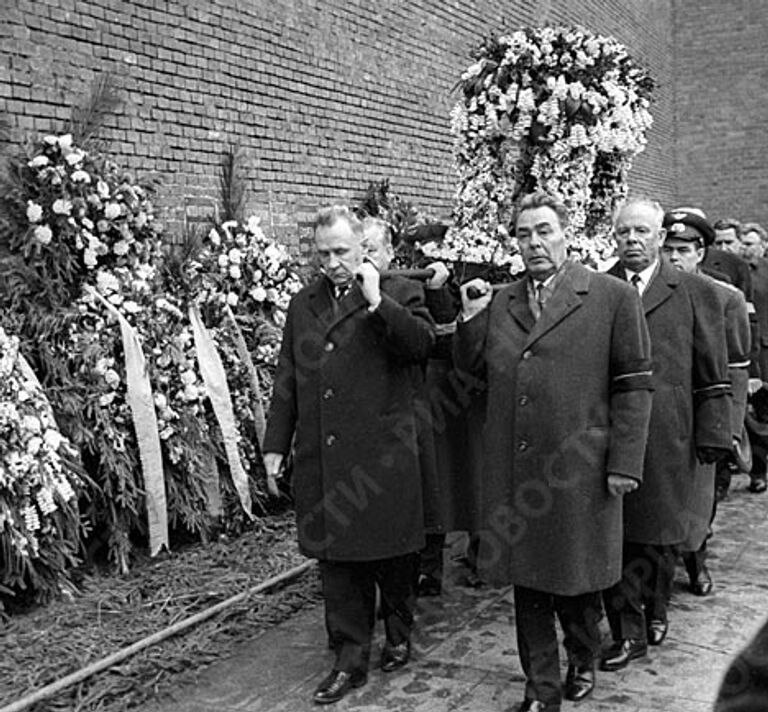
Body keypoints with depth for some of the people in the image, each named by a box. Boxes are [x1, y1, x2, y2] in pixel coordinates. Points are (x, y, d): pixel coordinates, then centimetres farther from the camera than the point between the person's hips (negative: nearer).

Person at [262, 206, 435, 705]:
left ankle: (398, 634, 34)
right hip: (320, 460, 4)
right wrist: (276, 444, 12)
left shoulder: (399, 293, 1)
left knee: (392, 555, 9)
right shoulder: (303, 304, 14)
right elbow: (287, 381, 16)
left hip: (383, 457, -4)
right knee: (337, 559, 8)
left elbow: (422, 345, -17)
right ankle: (351, 659, 20)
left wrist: (376, 301, -20)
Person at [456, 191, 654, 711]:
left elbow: (635, 385, -5)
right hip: (514, 473, 4)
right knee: (527, 580, 12)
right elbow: (472, 366, 14)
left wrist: (624, 463, -9)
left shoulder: (613, 297, -3)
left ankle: (582, 661, 41)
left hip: (579, 471, -3)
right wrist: (471, 317, -2)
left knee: (578, 577, 13)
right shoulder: (499, 302, 10)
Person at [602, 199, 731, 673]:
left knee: (660, 534, 10)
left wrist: (713, 434, -3)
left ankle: (655, 612, 33)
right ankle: (629, 632, 13)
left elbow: (714, 376, 4)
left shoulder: (695, 294, 6)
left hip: (666, 438, -1)